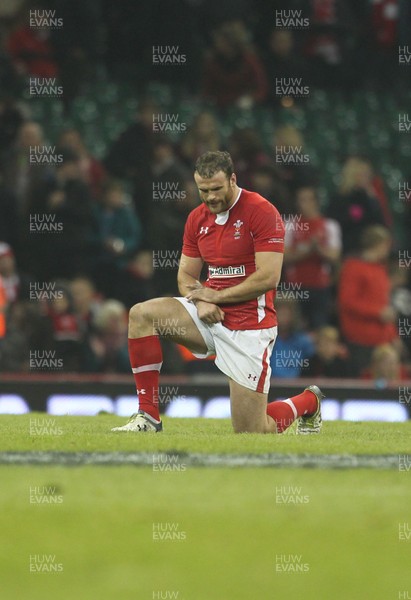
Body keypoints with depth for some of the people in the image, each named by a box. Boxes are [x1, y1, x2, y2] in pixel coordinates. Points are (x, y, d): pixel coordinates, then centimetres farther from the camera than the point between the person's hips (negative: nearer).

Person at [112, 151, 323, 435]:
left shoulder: (262, 212, -13)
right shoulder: (197, 218, 7)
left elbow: (268, 277, -19)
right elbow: (186, 275, 12)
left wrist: (216, 296, -13)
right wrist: (201, 302, -11)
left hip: (249, 324, -6)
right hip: (211, 316, 6)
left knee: (251, 434, -6)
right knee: (141, 314, -14)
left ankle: (308, 402, 28)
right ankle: (149, 417, -11)